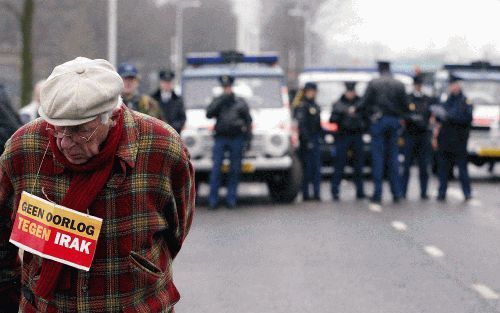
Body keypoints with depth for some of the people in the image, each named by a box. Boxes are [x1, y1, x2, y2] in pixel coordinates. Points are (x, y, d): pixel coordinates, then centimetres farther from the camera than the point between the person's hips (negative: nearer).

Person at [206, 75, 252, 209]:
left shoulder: (240, 102, 12)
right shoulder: (217, 101, 12)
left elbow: (248, 120, 12)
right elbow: (209, 114, -4)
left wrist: (247, 137, 2)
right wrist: (221, 100, -9)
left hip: (236, 139, 0)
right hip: (220, 138, 0)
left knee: (235, 170, 1)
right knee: (216, 169, -7)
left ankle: (231, 199, 7)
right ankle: (213, 200, -6)